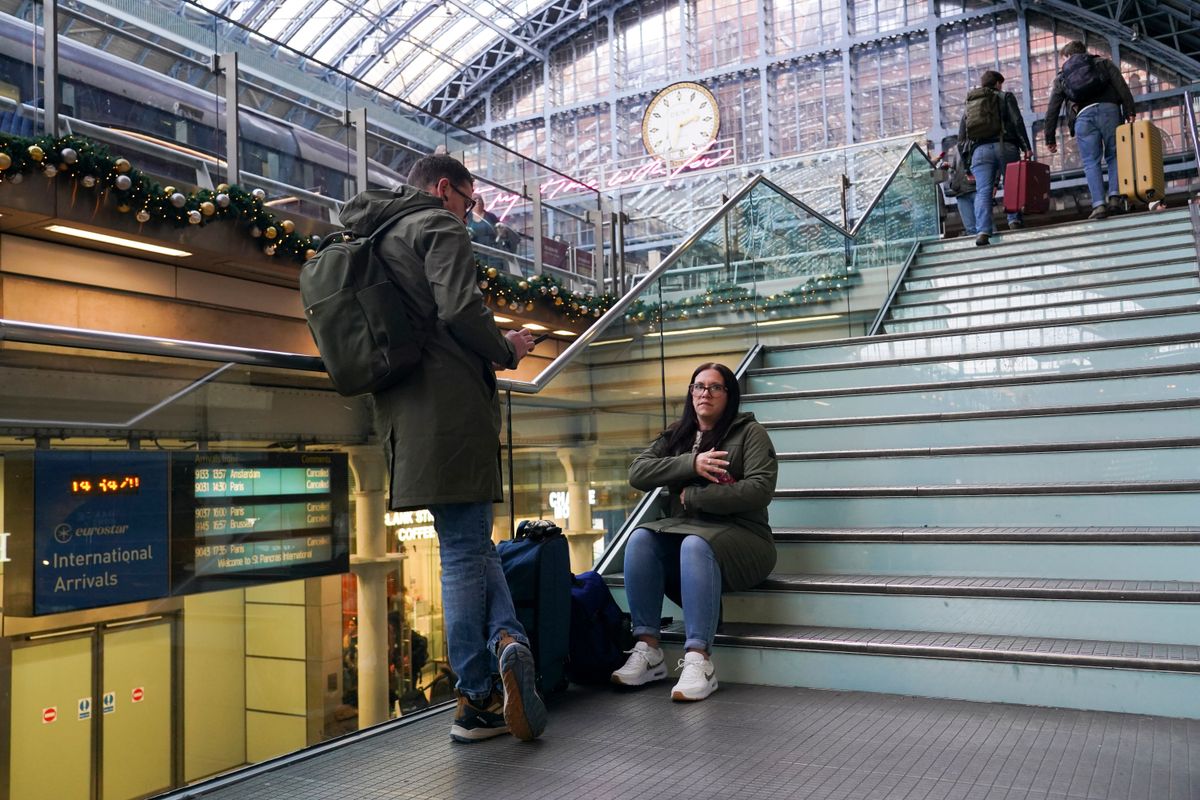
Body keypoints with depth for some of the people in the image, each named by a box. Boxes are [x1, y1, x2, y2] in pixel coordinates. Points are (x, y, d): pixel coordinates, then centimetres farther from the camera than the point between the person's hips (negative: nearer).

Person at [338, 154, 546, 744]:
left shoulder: (375, 240, 24)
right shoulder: (438, 225, -2)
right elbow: (460, 309, -17)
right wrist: (506, 351, 0)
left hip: (402, 410, 8)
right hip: (451, 405, -8)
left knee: (471, 543, 13)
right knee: (464, 549, -5)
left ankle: (506, 639, -3)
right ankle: (477, 703, -1)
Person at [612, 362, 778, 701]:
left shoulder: (749, 433, 2)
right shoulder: (675, 436, 16)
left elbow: (760, 490, -13)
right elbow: (637, 473, 1)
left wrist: (691, 496, -11)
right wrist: (692, 463, -13)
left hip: (739, 535, -4)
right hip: (681, 530, 5)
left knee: (696, 545, -36)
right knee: (640, 539, -25)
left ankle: (699, 661, -39)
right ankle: (647, 650, -26)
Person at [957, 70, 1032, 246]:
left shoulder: (969, 104, 27)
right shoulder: (1005, 97, 17)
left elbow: (961, 139, 20)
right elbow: (1017, 121, 2)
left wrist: (967, 162, 22)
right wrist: (1026, 147, -1)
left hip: (980, 150, 2)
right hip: (1005, 146, -2)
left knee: (983, 191, -10)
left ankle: (982, 231, -25)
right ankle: (1015, 220, -7)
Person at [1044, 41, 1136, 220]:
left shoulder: (1061, 76, 25)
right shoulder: (1103, 63, 25)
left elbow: (1052, 110, 20)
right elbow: (1122, 87, 8)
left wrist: (1050, 138, 22)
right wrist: (1129, 111, 2)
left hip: (1083, 116, 0)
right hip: (1108, 109, 0)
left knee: (1091, 162, 0)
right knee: (1114, 155, 9)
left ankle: (1099, 204, -12)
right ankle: (1114, 195, -9)